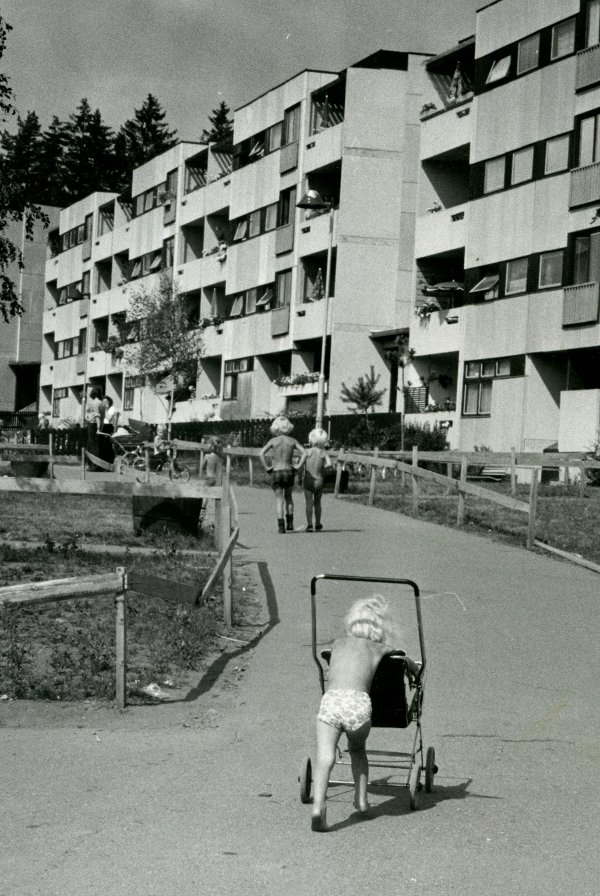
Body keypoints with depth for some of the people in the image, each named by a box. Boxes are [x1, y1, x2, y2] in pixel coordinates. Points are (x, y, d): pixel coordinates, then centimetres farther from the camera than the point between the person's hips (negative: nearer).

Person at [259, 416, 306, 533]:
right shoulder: (292, 441, 5)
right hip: (289, 472, 1)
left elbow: (261, 454, -11)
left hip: (276, 472, -1)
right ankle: (290, 522, 17)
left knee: (279, 500, 1)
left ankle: (281, 525, -11)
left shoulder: (273, 441, 1)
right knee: (288, 497, 23)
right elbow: (304, 453, -6)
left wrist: (267, 467, -6)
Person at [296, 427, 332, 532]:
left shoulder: (308, 452, -3)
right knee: (317, 502, 19)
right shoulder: (324, 453, -1)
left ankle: (309, 524, -16)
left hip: (307, 480, -2)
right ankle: (318, 525, 29)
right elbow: (330, 464, -16)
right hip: (319, 481, 2)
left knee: (309, 503, -3)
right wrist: (322, 467, 3)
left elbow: (299, 466, -10)